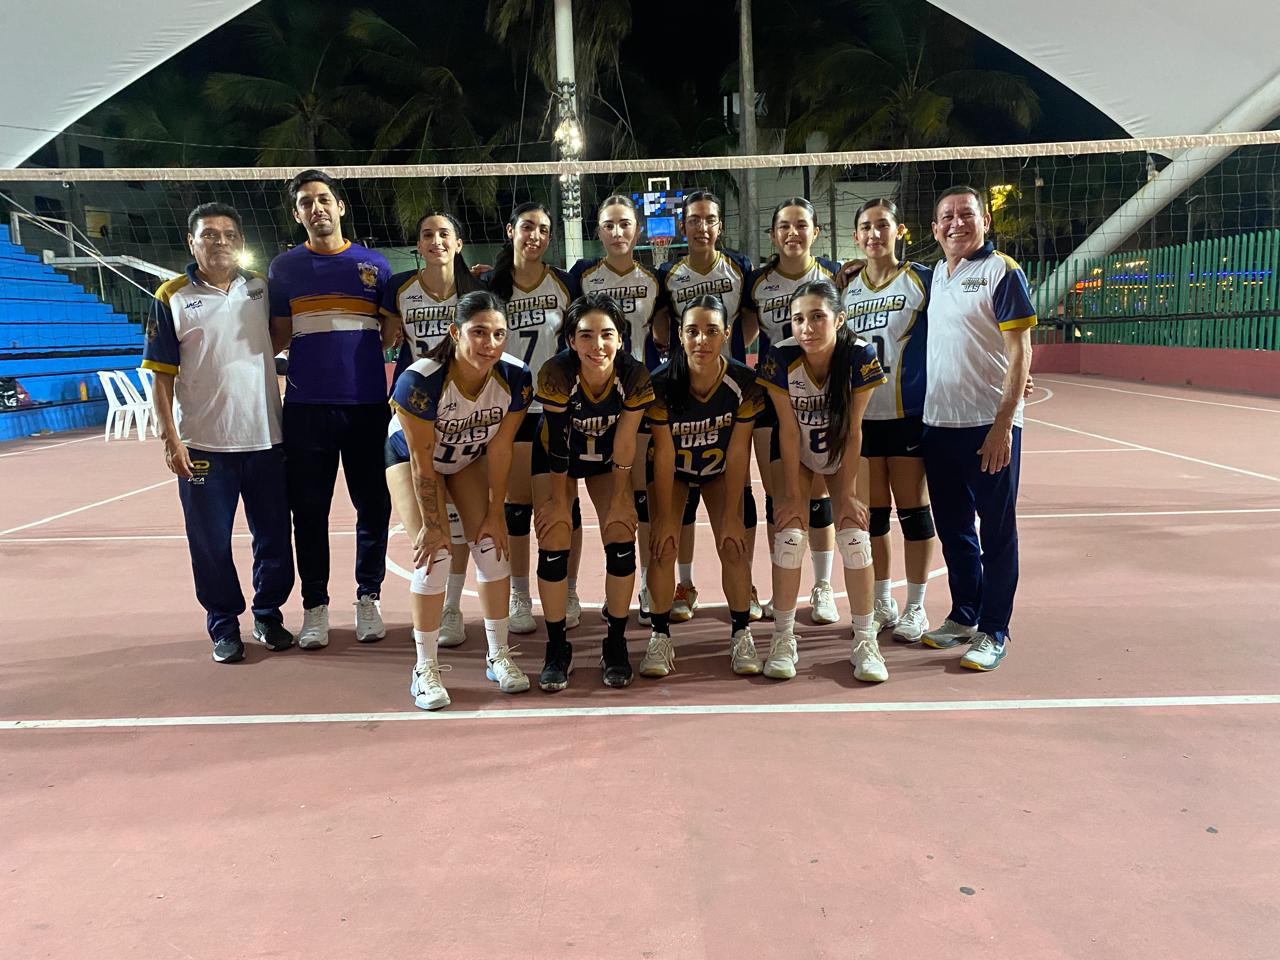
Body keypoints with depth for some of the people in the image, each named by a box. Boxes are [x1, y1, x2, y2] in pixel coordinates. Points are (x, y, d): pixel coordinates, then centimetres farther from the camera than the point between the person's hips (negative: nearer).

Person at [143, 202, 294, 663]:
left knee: (274, 537, 9)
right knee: (211, 543, 5)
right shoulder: (171, 298, 0)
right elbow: (162, 376, -1)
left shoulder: (262, 289, 6)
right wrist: (171, 439, -8)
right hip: (203, 446, -2)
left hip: (266, 439, 2)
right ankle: (224, 626, 20)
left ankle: (269, 615, 28)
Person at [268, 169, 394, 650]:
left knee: (373, 506, 4)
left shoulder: (374, 263, 8)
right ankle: (315, 606, 14)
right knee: (309, 511, 3)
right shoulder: (284, 267, 9)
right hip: (306, 406, 0)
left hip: (368, 404, 0)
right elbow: (277, 337, 10)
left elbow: (392, 333, 11)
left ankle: (368, 598, 19)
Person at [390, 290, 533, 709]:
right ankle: (425, 669, -2)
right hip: (413, 454, -3)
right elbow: (422, 462, -29)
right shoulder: (420, 380, -38)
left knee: (492, 544, -4)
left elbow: (499, 450, -16)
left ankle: (499, 655, 12)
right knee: (434, 553, -14)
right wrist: (432, 524, -21)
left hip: (471, 457, 4)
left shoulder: (515, 378, -27)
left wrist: (495, 514, -11)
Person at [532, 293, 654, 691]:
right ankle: (557, 648, 1)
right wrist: (558, 499, -15)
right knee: (554, 537, -14)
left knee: (621, 535, -12)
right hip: (556, 457, -1)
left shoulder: (636, 377, -28)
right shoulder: (556, 374, -33)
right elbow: (558, 443, -24)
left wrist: (618, 500, -12)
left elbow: (625, 444, -19)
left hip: (607, 460, 1)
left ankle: (616, 644, 5)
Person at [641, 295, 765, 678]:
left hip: (720, 470, 1)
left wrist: (732, 515, -17)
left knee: (734, 546, -11)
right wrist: (664, 516, -18)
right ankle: (660, 635, 1)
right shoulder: (662, 383, -29)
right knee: (663, 546, -14)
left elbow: (738, 451, -20)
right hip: (672, 470, 0)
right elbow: (664, 452, -22)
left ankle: (741, 632, 7)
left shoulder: (744, 382, -27)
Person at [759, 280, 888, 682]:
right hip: (796, 452, 0)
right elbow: (789, 431, -19)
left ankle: (864, 640, 5)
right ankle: (783, 638, 2)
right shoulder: (781, 358, -27)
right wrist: (793, 493, -14)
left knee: (854, 534, -8)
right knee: (789, 532, -12)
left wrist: (846, 494, -16)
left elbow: (854, 430, -20)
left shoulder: (860, 356, -28)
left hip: (841, 452, 0)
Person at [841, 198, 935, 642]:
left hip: (909, 414, -3)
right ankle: (882, 603, 23)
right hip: (861, 415, 4)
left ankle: (915, 607, 15)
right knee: (871, 510, 9)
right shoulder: (847, 287, 10)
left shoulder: (922, 279, -1)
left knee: (912, 507, 3)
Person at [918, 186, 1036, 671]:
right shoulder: (933, 276, 12)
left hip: (989, 426, -6)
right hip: (938, 425, 6)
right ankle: (963, 617, 27)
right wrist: (919, 417, 11)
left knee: (997, 532, 2)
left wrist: (1003, 423, -18)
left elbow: (1020, 353, -11)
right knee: (953, 529, 14)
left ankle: (993, 632, 10)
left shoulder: (1002, 271, -6)